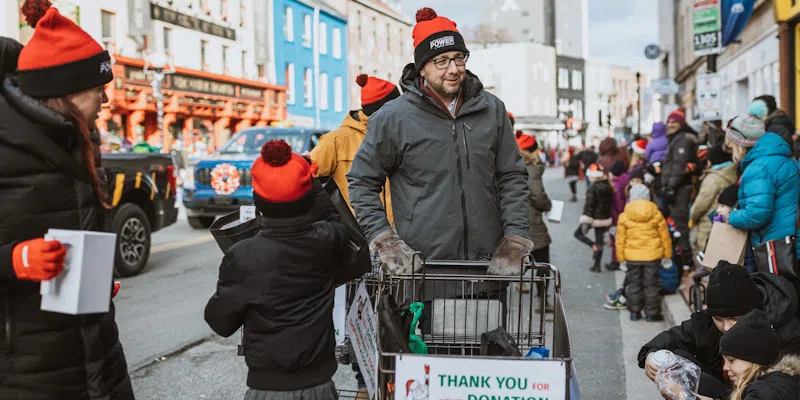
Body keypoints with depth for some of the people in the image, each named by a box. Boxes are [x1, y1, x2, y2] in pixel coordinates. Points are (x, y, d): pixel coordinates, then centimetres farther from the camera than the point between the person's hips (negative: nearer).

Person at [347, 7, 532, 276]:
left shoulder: (492, 110, 6)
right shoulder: (393, 118, -3)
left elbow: (512, 178, 10)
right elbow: (362, 183, 3)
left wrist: (515, 239, 0)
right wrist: (383, 239, -7)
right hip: (420, 263, -3)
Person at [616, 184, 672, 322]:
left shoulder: (624, 217, -5)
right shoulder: (656, 215, -4)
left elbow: (620, 240, -1)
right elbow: (665, 237, 2)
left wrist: (621, 258, 7)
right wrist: (667, 256, 13)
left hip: (632, 257, 0)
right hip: (652, 256, 0)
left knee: (633, 284, 13)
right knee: (651, 284, 8)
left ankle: (634, 312, 18)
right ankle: (652, 314, 13)